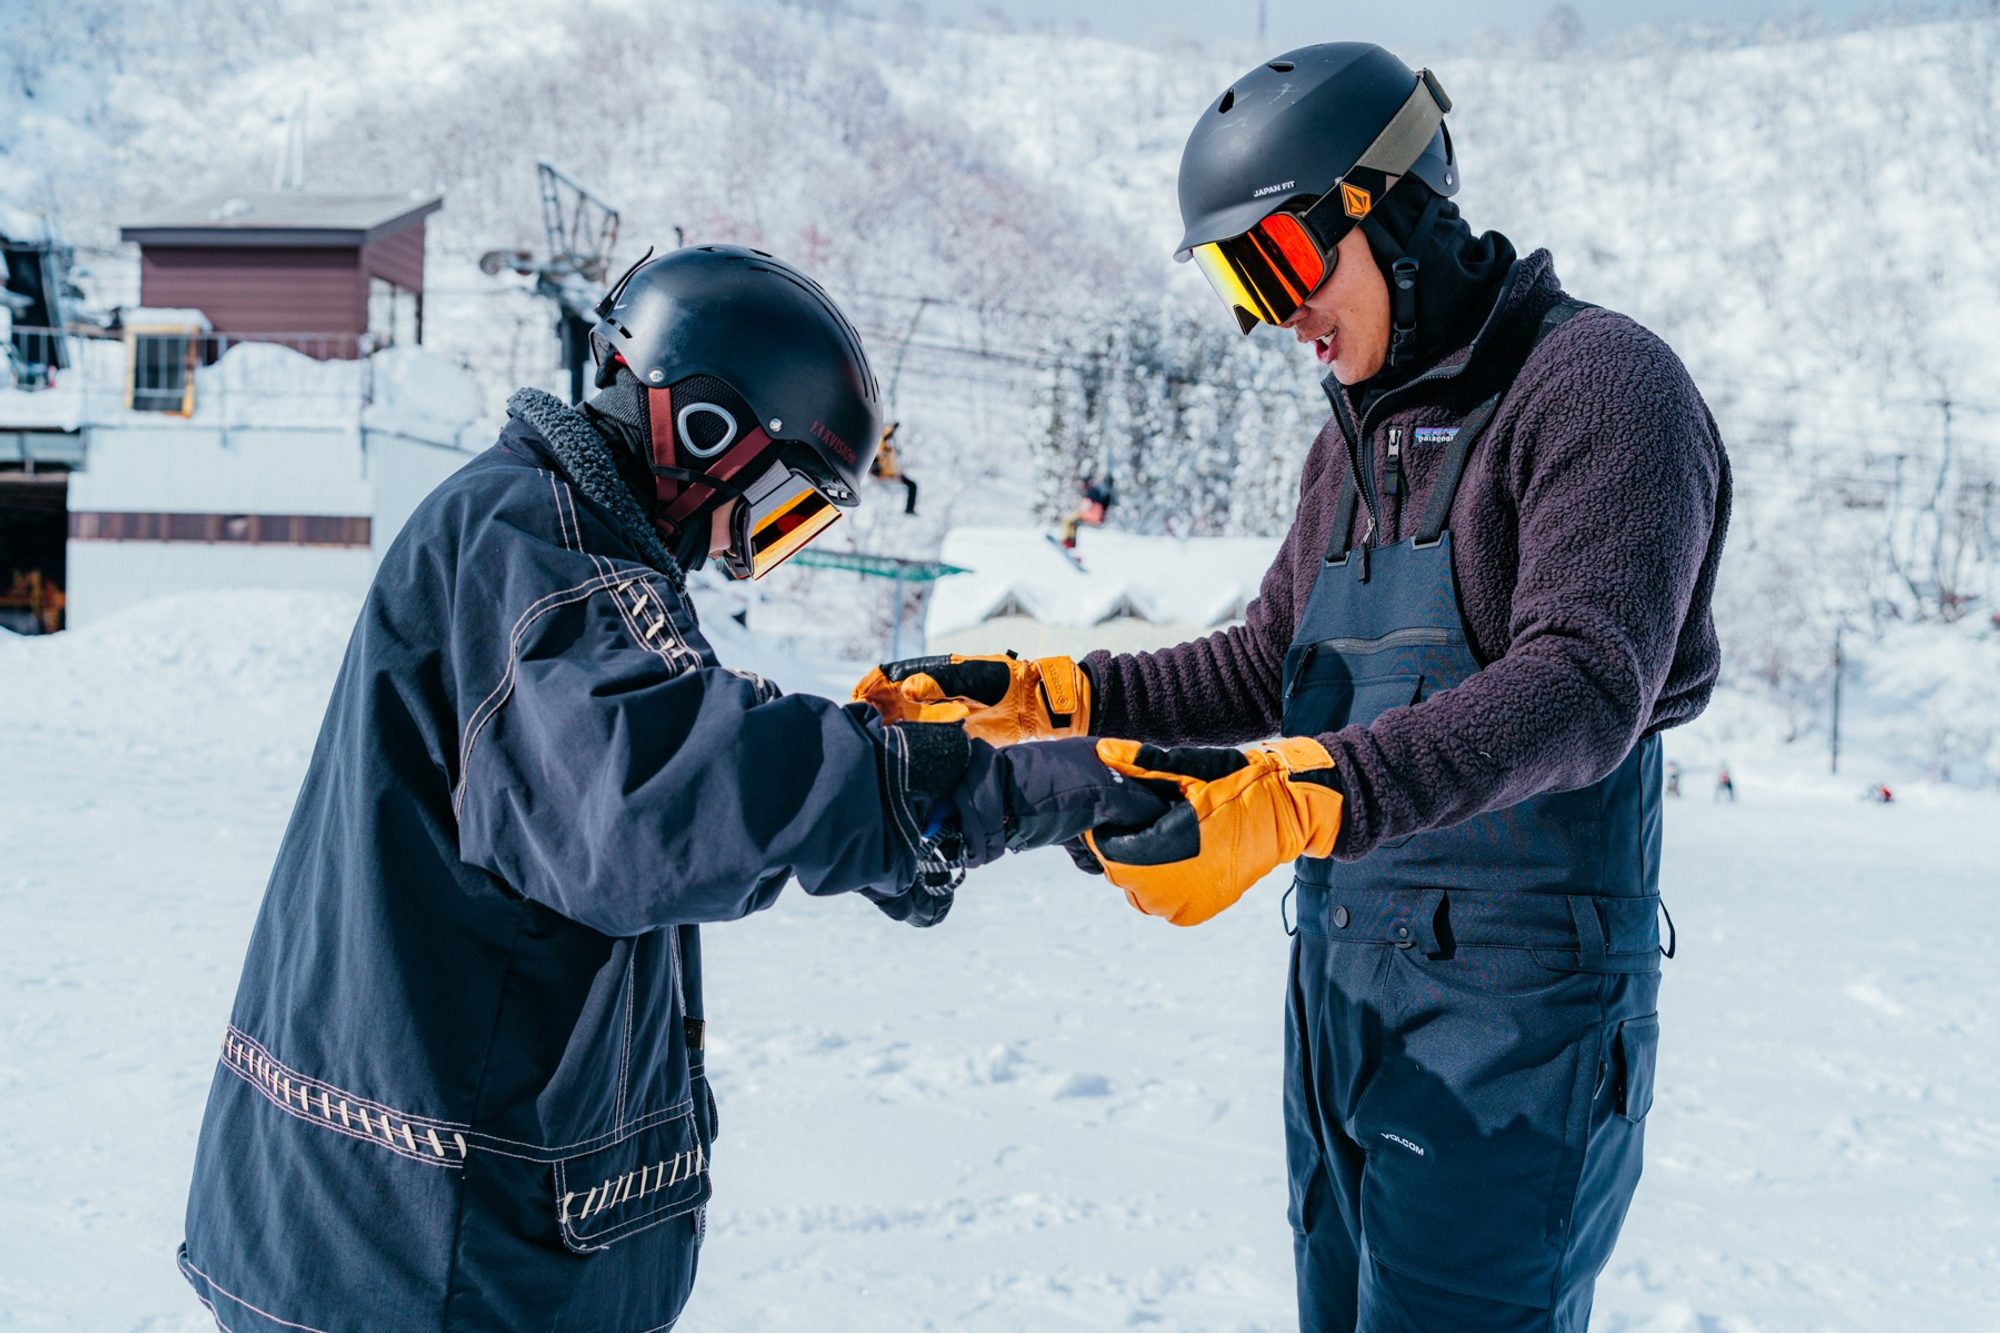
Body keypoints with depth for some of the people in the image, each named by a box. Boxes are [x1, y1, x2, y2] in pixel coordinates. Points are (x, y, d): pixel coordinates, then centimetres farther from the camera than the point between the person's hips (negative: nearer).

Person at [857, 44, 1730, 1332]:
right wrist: (1038, 694, 4)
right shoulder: (1358, 438, 14)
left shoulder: (1600, 382, -11)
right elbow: (1268, 668, 16)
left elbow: (1582, 684, -24)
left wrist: (1290, 799, -36)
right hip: (1338, 987, 8)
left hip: (1513, 1008, -7)